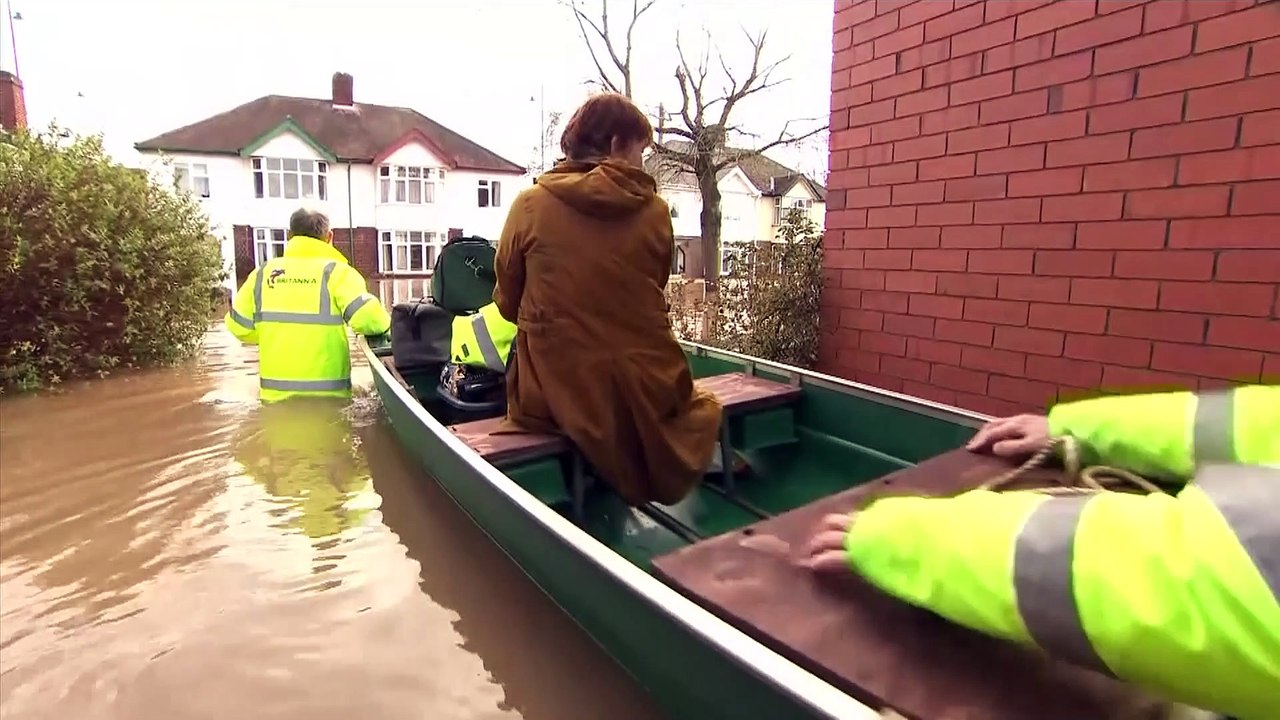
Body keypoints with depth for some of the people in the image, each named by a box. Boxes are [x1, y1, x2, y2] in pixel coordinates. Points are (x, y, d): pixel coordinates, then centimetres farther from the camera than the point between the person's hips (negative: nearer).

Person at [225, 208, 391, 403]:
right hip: (325, 394, -4)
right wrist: (384, 324, 0)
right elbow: (368, 318, -21)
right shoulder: (335, 272, -9)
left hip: (275, 391, 4)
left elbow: (238, 325, 12)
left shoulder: (263, 273, 5)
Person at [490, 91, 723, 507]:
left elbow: (508, 301, 7)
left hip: (559, 387, 0)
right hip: (643, 383, 1)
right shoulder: (654, 211, -2)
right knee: (704, 407, 29)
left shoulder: (531, 204, -5)